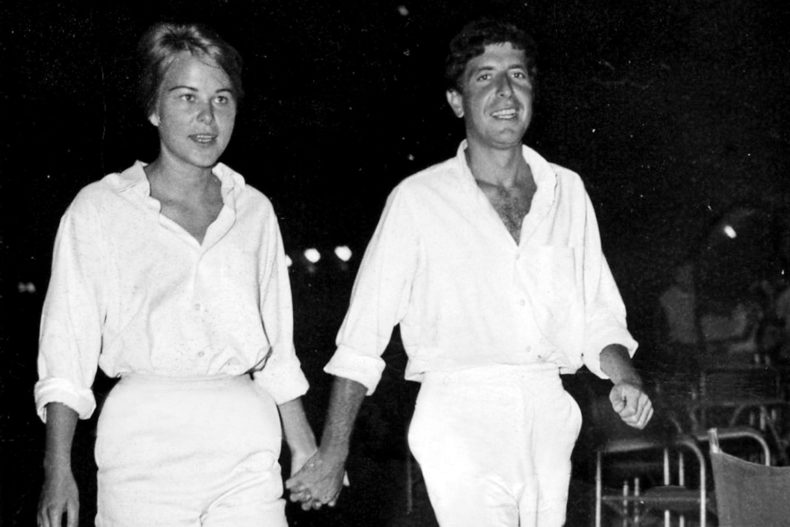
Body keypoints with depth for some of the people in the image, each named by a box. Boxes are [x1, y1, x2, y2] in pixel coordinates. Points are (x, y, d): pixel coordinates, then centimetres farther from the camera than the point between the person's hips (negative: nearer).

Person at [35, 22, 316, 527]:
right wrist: (58, 470, -7)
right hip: (145, 436, -2)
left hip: (247, 446, 3)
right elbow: (66, 351, 0)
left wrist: (306, 451, 12)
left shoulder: (254, 210, 12)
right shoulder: (99, 209, 3)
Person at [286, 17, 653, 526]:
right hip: (462, 422, -4)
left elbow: (598, 316, 16)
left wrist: (625, 378, -5)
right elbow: (362, 339, 1)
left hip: (549, 420, 4)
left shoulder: (567, 190, 11)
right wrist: (333, 455, -1)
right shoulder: (419, 199, -1)